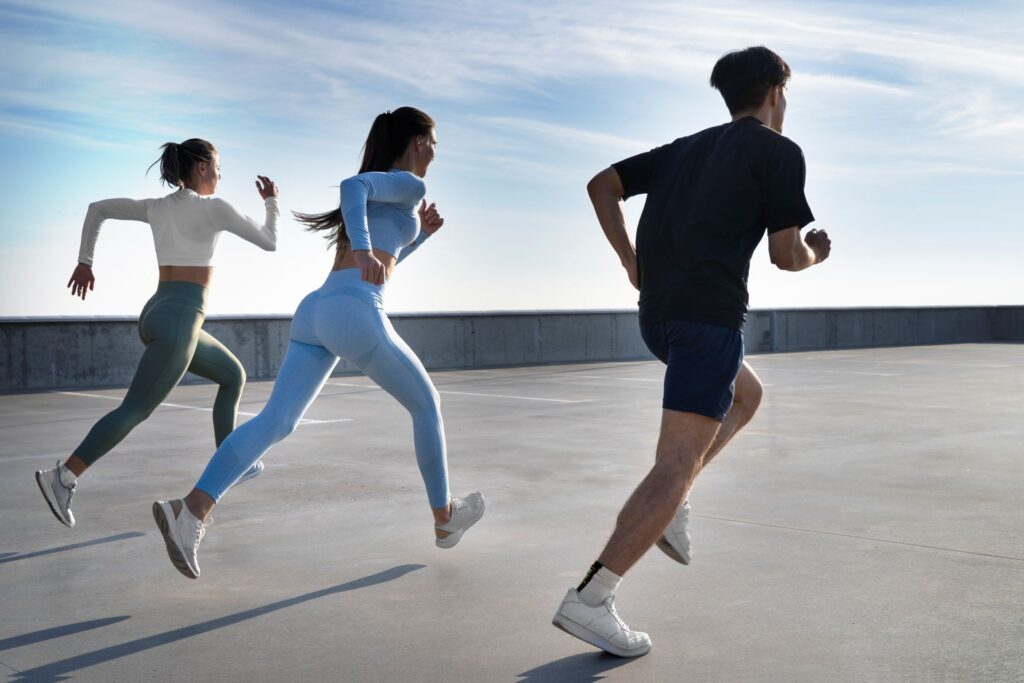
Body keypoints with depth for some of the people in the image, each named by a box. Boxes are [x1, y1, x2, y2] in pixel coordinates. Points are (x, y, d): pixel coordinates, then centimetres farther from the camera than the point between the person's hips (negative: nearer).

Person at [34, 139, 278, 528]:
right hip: (178, 321, -9)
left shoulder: (157, 207, 14)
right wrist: (272, 201, 19)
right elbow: (269, 243, 1)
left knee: (234, 375, 21)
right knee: (136, 410, -10)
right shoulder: (214, 208, -7)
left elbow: (97, 208, 17)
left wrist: (84, 262, 22)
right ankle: (63, 478, -17)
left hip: (157, 316, 9)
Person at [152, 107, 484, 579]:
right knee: (426, 403, 14)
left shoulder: (375, 189, 32)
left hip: (315, 313, 8)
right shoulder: (410, 185, 4)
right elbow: (350, 185, -19)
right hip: (355, 318, -8)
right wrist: (364, 250, -34)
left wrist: (420, 235, 37)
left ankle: (190, 510, -25)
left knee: (274, 423, -5)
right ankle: (444, 518, 25)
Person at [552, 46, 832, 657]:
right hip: (712, 315, -8)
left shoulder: (686, 148, 21)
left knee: (747, 395, 31)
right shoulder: (780, 151, 2)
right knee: (677, 464, -9)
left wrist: (631, 260, 18)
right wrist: (815, 255, 19)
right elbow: (785, 255, -3)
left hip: (658, 315, 8)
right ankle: (589, 600, -16)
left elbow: (602, 185, 17)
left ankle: (671, 505, 15)